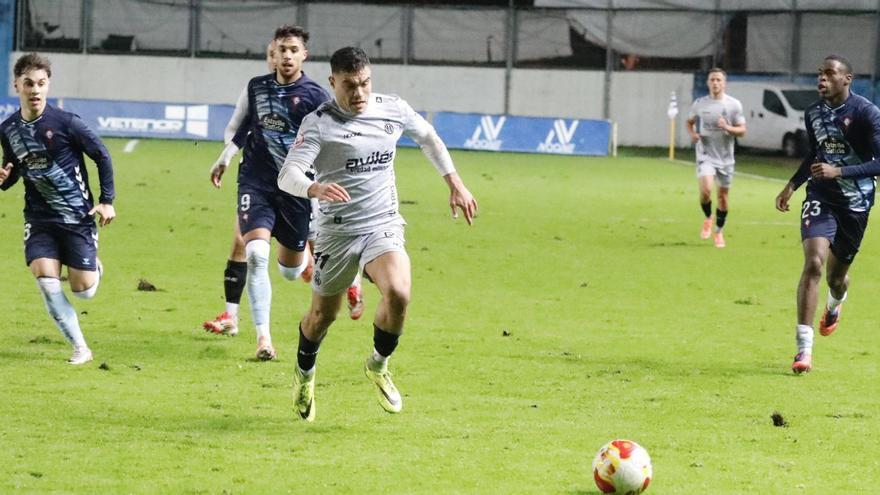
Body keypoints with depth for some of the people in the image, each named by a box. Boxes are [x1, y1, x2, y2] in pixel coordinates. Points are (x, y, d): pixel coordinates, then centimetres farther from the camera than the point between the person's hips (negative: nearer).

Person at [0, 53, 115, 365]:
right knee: (45, 281, -16)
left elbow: (102, 157, -4)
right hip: (39, 218, 3)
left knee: (82, 291, -3)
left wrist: (107, 201, -6)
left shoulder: (66, 123, -15)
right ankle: (80, 349, -3)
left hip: (78, 216, -3)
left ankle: (94, 269, 35)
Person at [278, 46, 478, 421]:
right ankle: (305, 374, 43)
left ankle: (379, 366, 3)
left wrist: (455, 184, 20)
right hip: (336, 231, -2)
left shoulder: (394, 110, 0)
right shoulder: (319, 123, -13)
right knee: (322, 314, 10)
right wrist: (314, 188, -46)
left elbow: (428, 137, 22)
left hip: (383, 225, 2)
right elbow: (287, 176, -24)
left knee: (398, 293, -25)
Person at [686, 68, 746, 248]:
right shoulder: (700, 104, 1)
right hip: (705, 155, -1)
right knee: (705, 190, -22)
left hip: (725, 157, 1)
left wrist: (727, 128, -22)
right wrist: (692, 134, -4)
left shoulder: (734, 104, -3)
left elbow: (742, 131, -2)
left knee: (723, 196, 8)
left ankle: (719, 232, 27)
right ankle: (707, 218, 7)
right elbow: (690, 122, 18)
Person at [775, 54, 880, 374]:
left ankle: (834, 305, 53)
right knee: (813, 263, -18)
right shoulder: (813, 113, 5)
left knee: (836, 275, 11)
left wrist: (839, 172, -26)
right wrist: (793, 185, 11)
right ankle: (804, 349, -19)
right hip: (820, 198, 3)